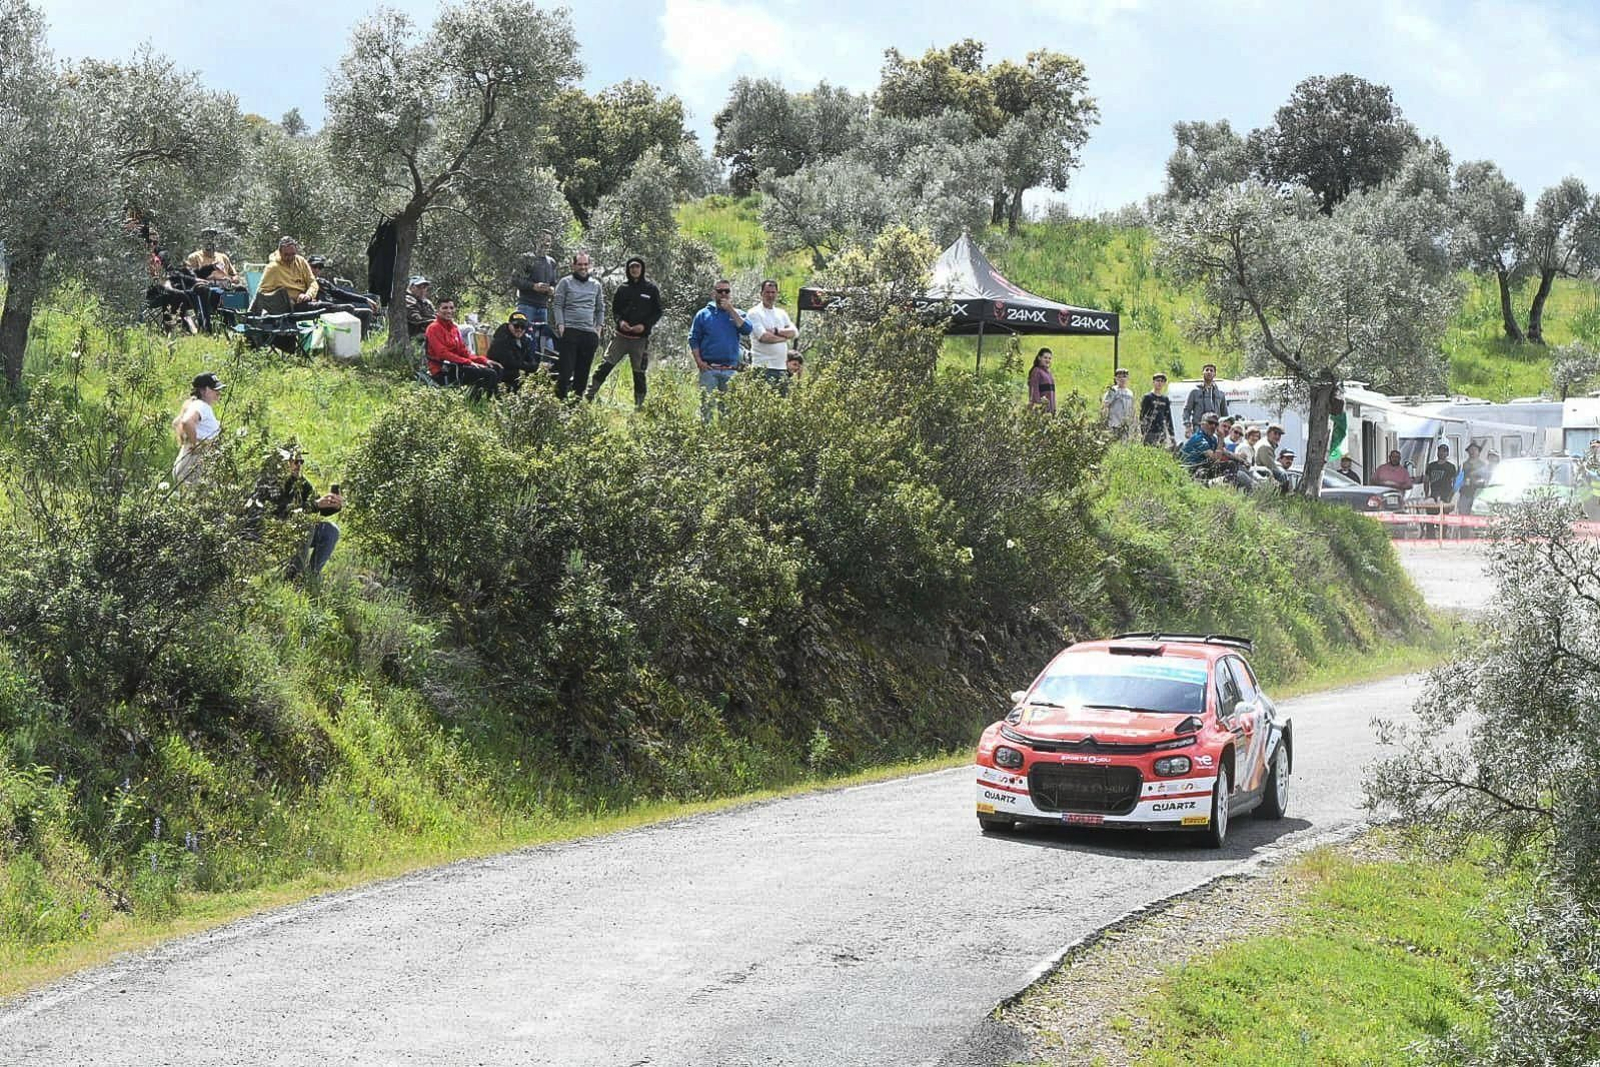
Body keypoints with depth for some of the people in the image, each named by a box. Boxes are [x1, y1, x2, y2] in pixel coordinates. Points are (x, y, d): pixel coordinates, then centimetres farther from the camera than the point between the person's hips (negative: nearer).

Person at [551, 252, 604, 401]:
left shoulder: (596, 285, 16)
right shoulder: (565, 283, 4)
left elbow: (600, 308, 20)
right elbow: (557, 305, 0)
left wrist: (598, 327, 9)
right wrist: (560, 325, -11)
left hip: (589, 333, 4)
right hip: (569, 331, -4)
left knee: (583, 371, 5)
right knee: (565, 369, -8)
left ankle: (577, 399, 10)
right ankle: (560, 399, -5)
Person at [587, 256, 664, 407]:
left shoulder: (651, 289, 1)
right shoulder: (623, 288, 7)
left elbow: (657, 312, 4)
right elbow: (614, 309, 13)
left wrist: (645, 325, -12)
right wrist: (619, 321, -8)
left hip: (640, 338, -1)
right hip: (621, 336, 1)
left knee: (639, 372, 5)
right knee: (606, 364, -6)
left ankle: (639, 404, 13)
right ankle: (589, 395, -3)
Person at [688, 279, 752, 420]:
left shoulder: (736, 314, 11)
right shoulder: (704, 314, 7)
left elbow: (747, 330, -8)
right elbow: (693, 339, 5)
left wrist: (731, 310, -8)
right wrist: (699, 361, -7)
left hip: (730, 370, 2)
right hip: (709, 369, -2)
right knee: (707, 405, -5)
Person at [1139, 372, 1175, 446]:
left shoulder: (1165, 399, 16)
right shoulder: (1148, 397, 1)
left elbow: (1168, 418, 19)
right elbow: (1142, 416, -3)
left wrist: (1172, 434, 14)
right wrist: (1143, 432, -11)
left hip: (1162, 431, 5)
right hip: (1150, 432, -5)